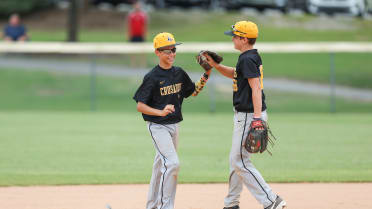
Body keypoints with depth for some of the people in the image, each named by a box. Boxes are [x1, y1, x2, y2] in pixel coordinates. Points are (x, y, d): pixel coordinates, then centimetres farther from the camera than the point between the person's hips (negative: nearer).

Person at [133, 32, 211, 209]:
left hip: (174, 126, 7)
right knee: (172, 163, -20)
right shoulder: (152, 77, -14)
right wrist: (161, 112, -28)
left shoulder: (179, 73, 5)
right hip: (158, 126, -7)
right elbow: (140, 106, -14)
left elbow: (194, 91, 20)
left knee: (161, 165, 15)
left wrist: (206, 75, 6)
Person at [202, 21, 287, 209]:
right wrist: (215, 65, 19)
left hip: (248, 116, -11)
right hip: (244, 116, 11)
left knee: (240, 161, -8)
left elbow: (256, 88, -26)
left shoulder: (248, 59, -18)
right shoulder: (252, 57, 14)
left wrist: (257, 119, -33)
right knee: (236, 159, 19)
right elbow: (235, 74, 32)